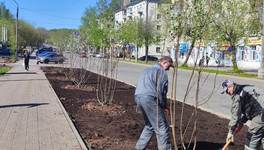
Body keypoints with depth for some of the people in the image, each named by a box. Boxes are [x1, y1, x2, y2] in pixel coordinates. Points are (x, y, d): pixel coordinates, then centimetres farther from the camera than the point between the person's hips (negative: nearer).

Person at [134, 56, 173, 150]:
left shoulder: (147, 70, 25)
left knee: (149, 126, 22)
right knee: (162, 128, -3)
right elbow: (161, 90, -11)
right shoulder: (161, 71, -2)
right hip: (149, 99, -9)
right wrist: (164, 105, 1)